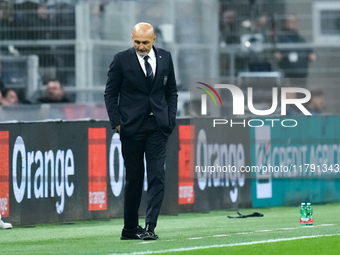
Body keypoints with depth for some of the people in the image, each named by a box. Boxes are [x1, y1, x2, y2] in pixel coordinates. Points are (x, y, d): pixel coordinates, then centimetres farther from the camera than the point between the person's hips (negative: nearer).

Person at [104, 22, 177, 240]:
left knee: (157, 176, -9)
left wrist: (171, 119, 4)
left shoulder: (165, 57, 7)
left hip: (158, 127, 2)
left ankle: (150, 226, -10)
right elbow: (111, 94, 2)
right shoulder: (122, 60, -2)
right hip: (132, 128, -2)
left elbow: (171, 91, 14)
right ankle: (130, 228, 14)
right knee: (134, 178, 4)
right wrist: (117, 122, -6)